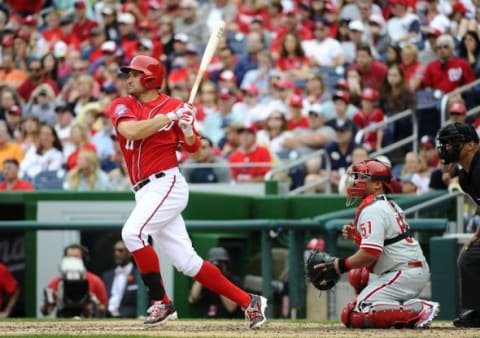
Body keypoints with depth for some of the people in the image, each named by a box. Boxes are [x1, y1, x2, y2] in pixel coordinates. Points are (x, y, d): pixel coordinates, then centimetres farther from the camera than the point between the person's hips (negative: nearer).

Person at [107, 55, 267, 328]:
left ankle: (161, 303, -15)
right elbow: (131, 131, -12)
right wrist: (170, 117, -15)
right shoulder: (122, 106, 9)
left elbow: (193, 148, 3)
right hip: (145, 191, 5)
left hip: (167, 183, -5)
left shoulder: (174, 106, -1)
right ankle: (249, 302, 13)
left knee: (133, 232, -25)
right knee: (187, 262, 4)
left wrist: (187, 129, -18)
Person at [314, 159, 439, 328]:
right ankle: (402, 310, 13)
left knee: (352, 316, -16)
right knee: (357, 274, 29)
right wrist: (355, 235, 11)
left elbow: (369, 254, -22)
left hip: (405, 274, -10)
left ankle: (419, 310, -19)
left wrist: (339, 265, -13)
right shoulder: (390, 205, 18)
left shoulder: (372, 210, -13)